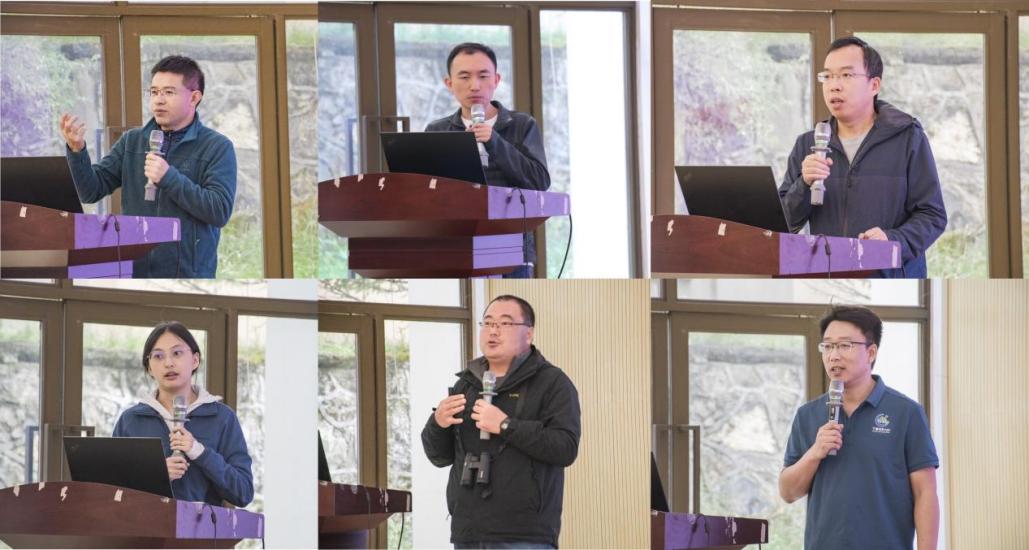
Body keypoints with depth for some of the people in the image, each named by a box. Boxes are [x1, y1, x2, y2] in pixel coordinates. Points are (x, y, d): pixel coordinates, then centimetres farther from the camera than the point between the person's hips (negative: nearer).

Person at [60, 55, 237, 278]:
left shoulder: (217, 147, -2)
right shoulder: (132, 141, 11)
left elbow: (220, 212, -12)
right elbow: (91, 191, 5)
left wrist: (170, 178, -18)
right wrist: (77, 150, -12)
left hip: (188, 274, -3)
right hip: (133, 272, 3)